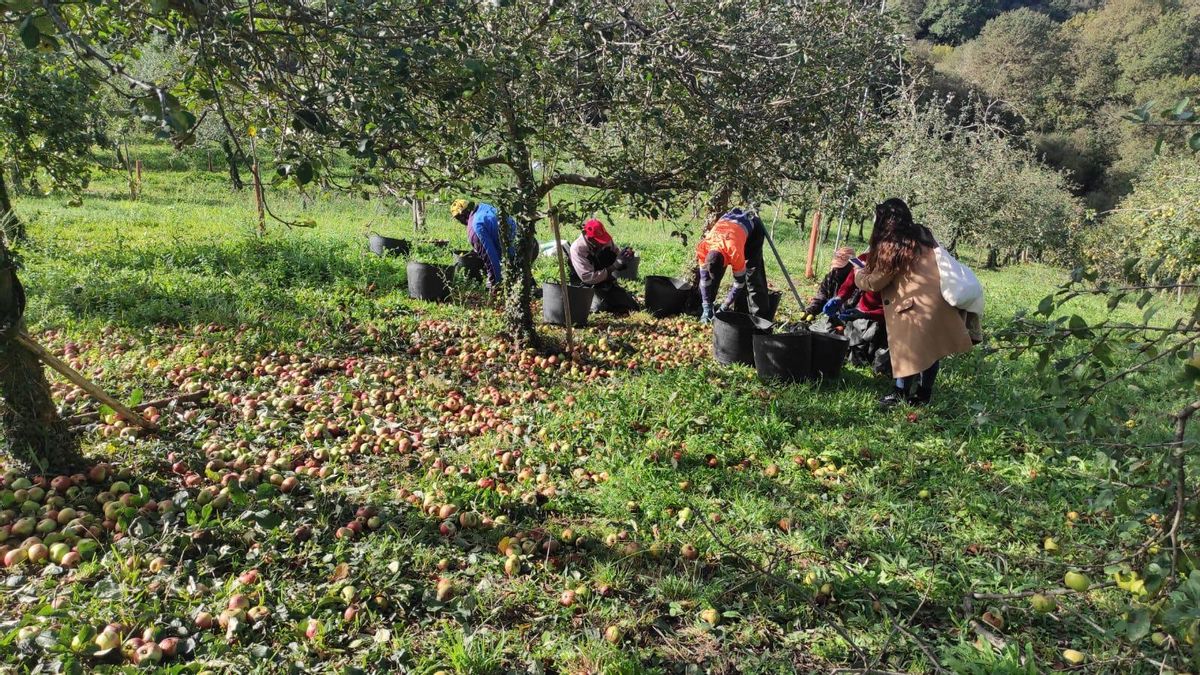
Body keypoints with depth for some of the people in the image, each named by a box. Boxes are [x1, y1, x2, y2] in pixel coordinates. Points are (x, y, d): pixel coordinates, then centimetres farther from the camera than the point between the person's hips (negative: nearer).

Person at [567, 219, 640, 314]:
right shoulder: (578, 249, -22)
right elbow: (587, 278, -28)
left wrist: (626, 256, -15)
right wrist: (613, 268, -30)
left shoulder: (607, 241, -7)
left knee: (633, 307, -3)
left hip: (608, 284, 4)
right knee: (599, 307, -30)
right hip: (589, 288, -4)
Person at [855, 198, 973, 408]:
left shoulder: (891, 246, -10)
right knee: (931, 348, 16)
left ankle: (902, 394, 16)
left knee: (909, 350, 5)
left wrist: (858, 274, 19)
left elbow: (874, 282, -2)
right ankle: (923, 394, 26)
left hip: (917, 307, -8)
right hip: (939, 303, 8)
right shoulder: (923, 235, 14)